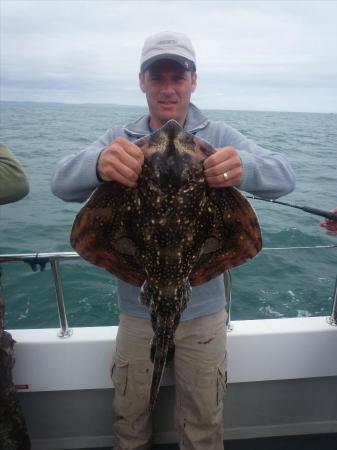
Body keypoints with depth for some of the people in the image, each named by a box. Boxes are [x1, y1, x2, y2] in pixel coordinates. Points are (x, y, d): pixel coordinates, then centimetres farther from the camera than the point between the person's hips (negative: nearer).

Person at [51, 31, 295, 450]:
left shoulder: (218, 137, -5)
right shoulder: (120, 140, -3)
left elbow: (284, 177, -17)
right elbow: (62, 182, -17)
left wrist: (244, 166, -41)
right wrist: (99, 163, -41)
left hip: (203, 309, 0)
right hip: (137, 307, 1)